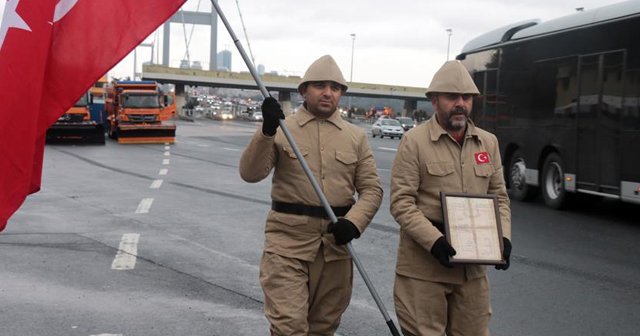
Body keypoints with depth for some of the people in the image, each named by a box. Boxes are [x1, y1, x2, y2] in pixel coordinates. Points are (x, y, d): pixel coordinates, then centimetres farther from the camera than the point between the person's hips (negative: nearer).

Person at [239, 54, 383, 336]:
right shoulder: (281, 129, 2)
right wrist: (267, 131, -23)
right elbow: (250, 173, -9)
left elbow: (371, 189, 6)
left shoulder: (356, 137, 9)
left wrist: (353, 222, -13)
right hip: (287, 239, -3)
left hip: (335, 241, 3)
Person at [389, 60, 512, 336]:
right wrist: (434, 241, -22)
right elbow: (401, 202, -10)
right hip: (423, 266, -4)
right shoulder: (414, 141, -6)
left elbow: (499, 196, 15)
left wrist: (503, 236, -2)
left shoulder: (488, 142, 11)